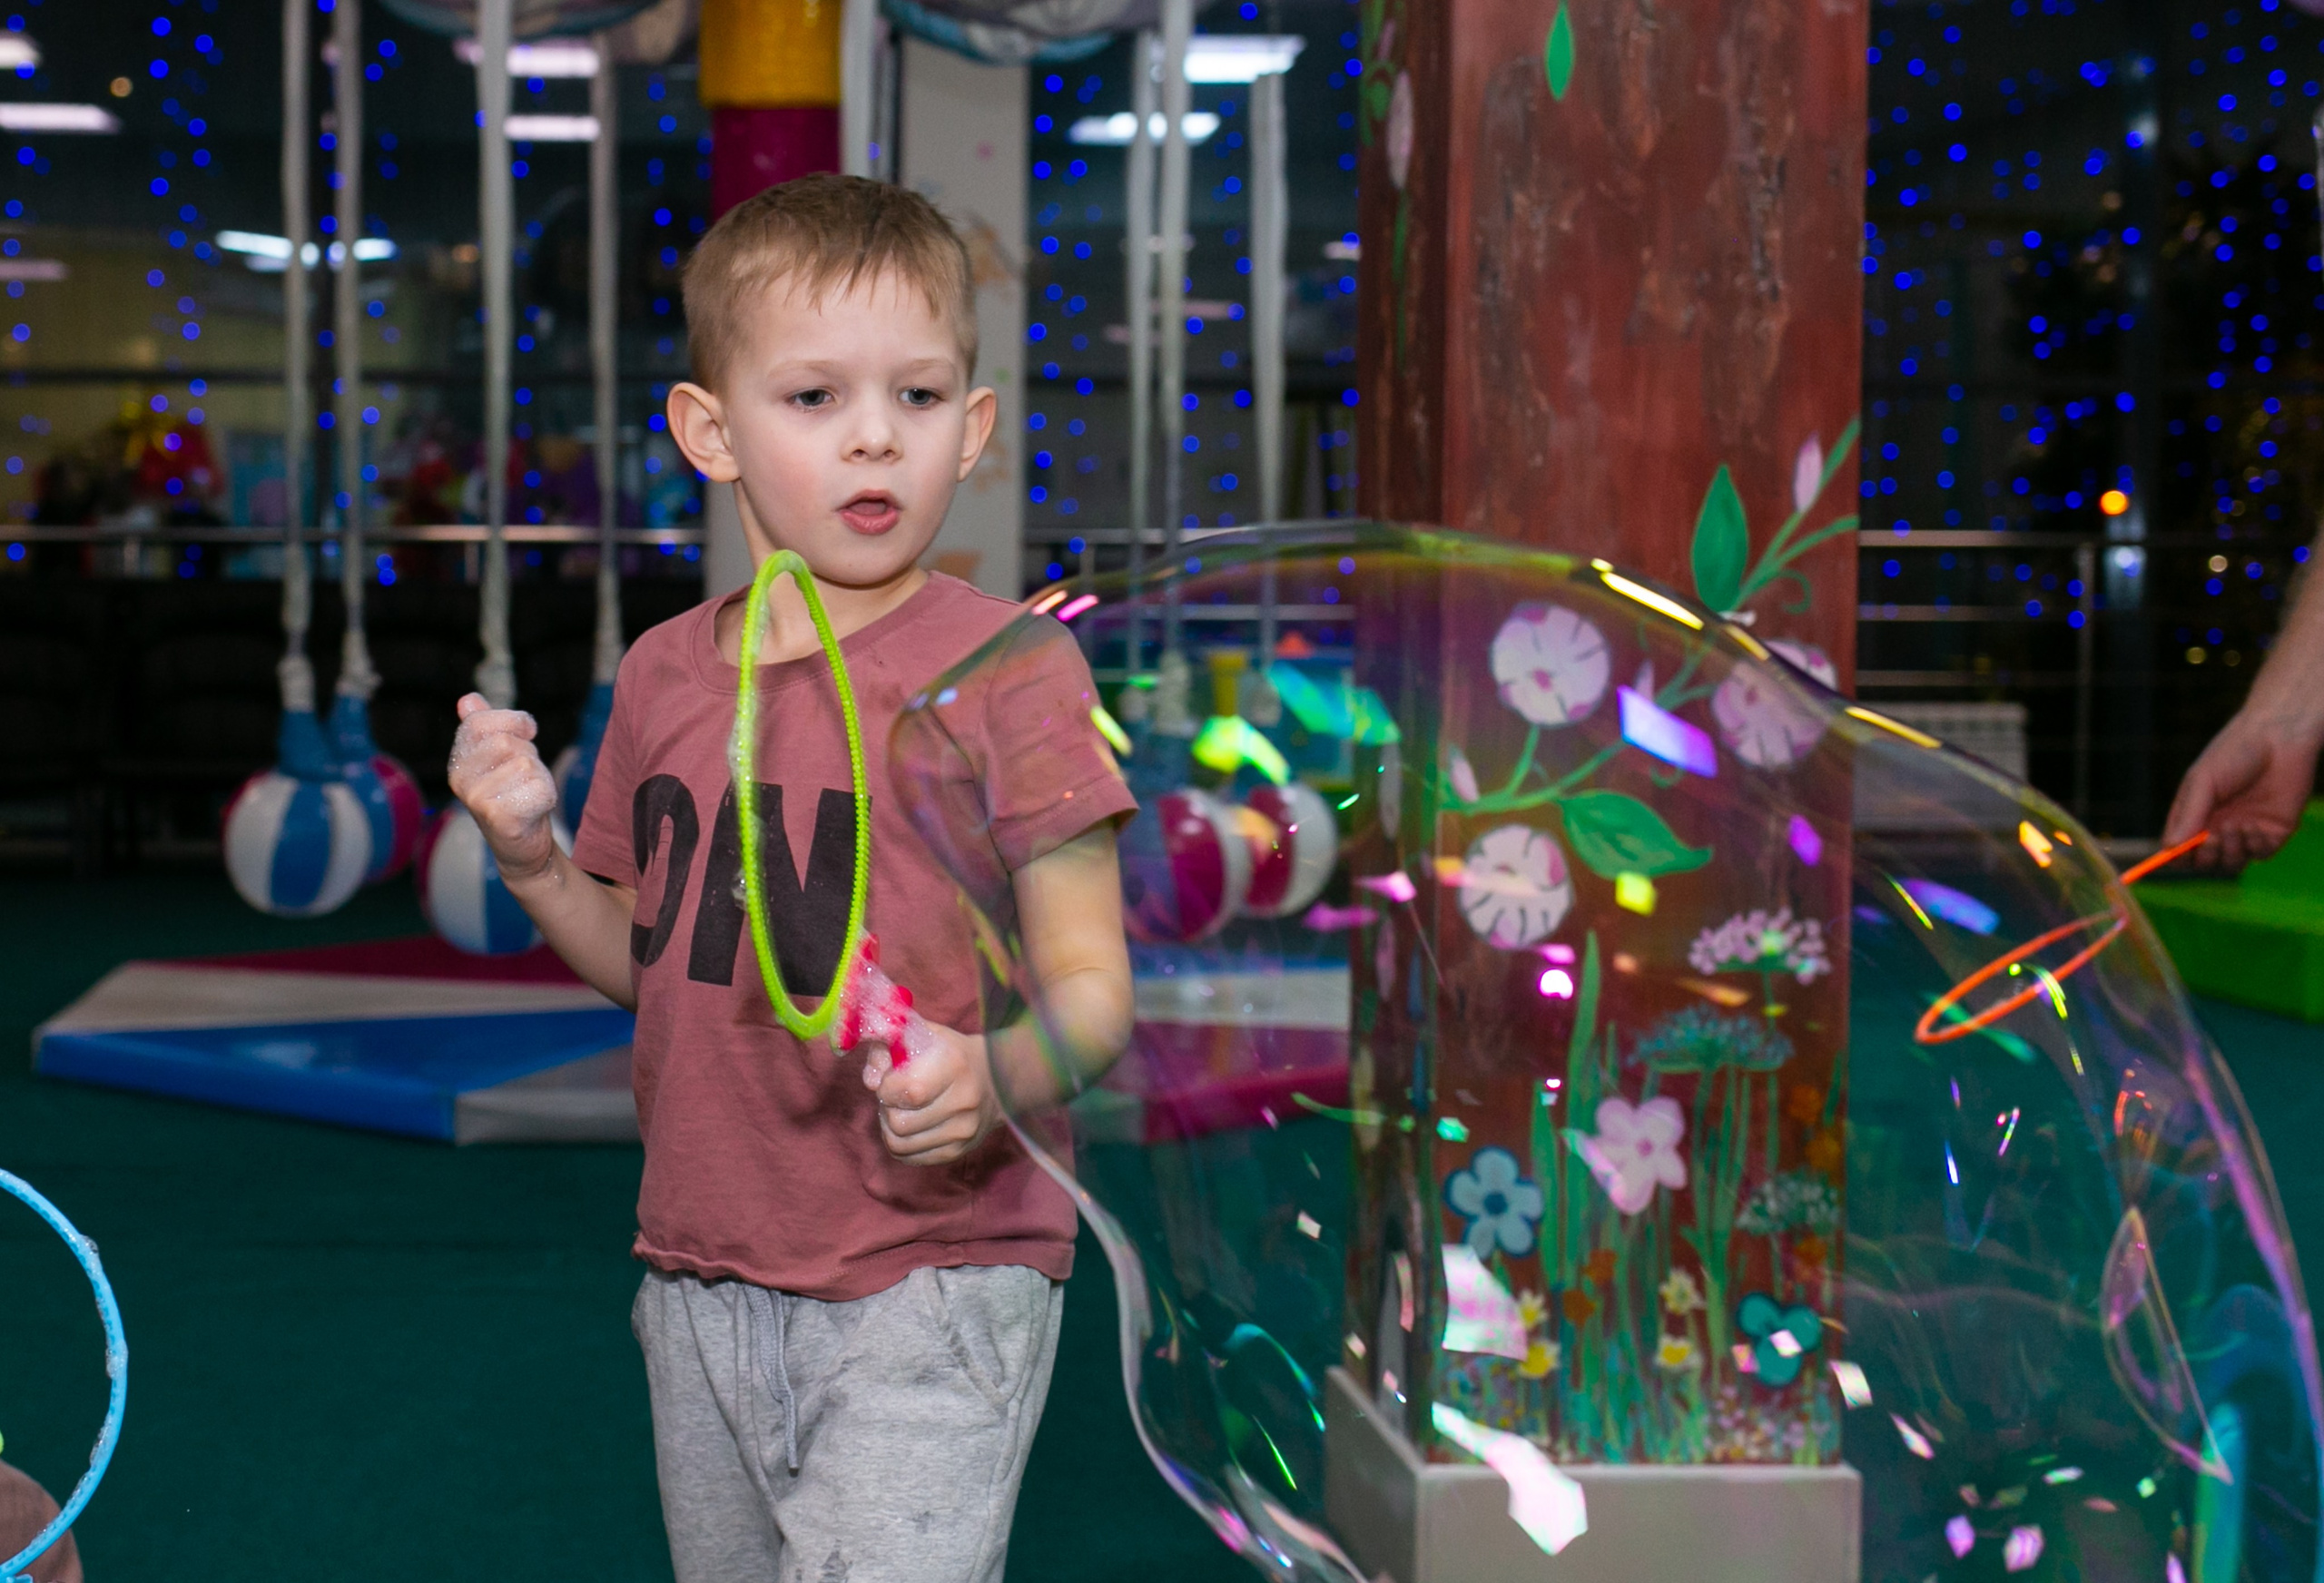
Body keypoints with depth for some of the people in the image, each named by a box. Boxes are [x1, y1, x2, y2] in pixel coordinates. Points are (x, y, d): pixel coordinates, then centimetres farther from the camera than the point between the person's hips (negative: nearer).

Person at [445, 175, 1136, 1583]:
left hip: (931, 1282, -6)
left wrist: (993, 1076, -30)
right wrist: (531, 858, 0)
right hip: (702, 1275, 6)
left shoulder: (1008, 664, -10)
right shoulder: (666, 676, 6)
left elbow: (1090, 988, -10)